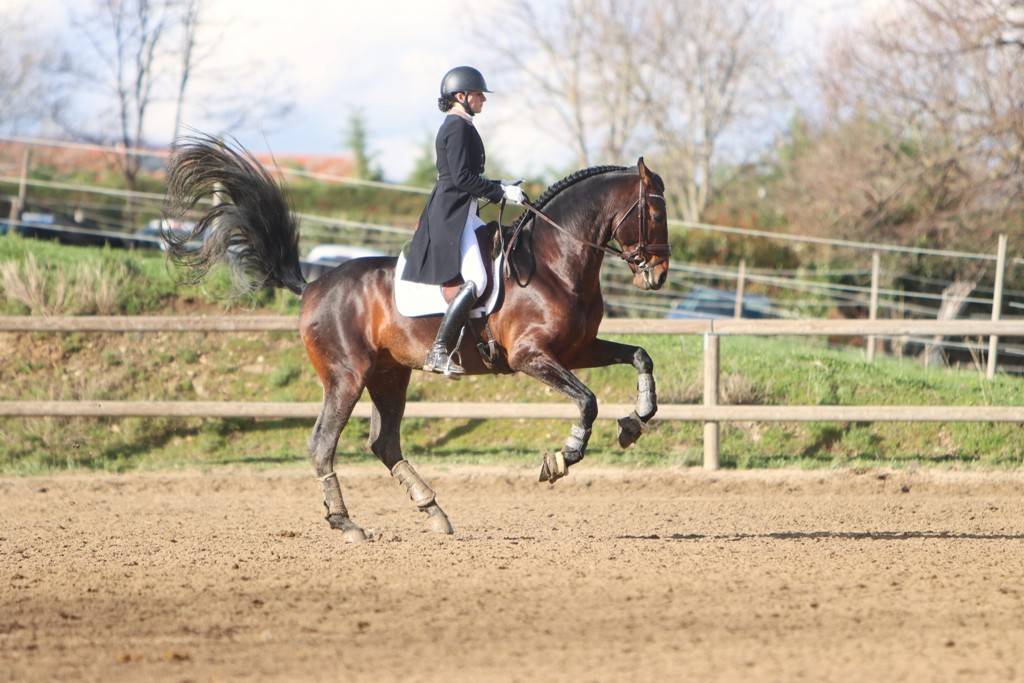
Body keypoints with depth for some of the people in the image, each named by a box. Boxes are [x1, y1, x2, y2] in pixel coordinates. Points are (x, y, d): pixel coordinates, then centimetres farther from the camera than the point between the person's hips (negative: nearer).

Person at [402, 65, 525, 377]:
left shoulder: (460, 127, 20)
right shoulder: (458, 127, -11)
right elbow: (462, 178, -19)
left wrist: (499, 188, 15)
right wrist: (501, 191, -15)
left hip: (462, 214, 11)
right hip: (451, 215, -11)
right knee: (476, 280, -23)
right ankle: (439, 352, -26)